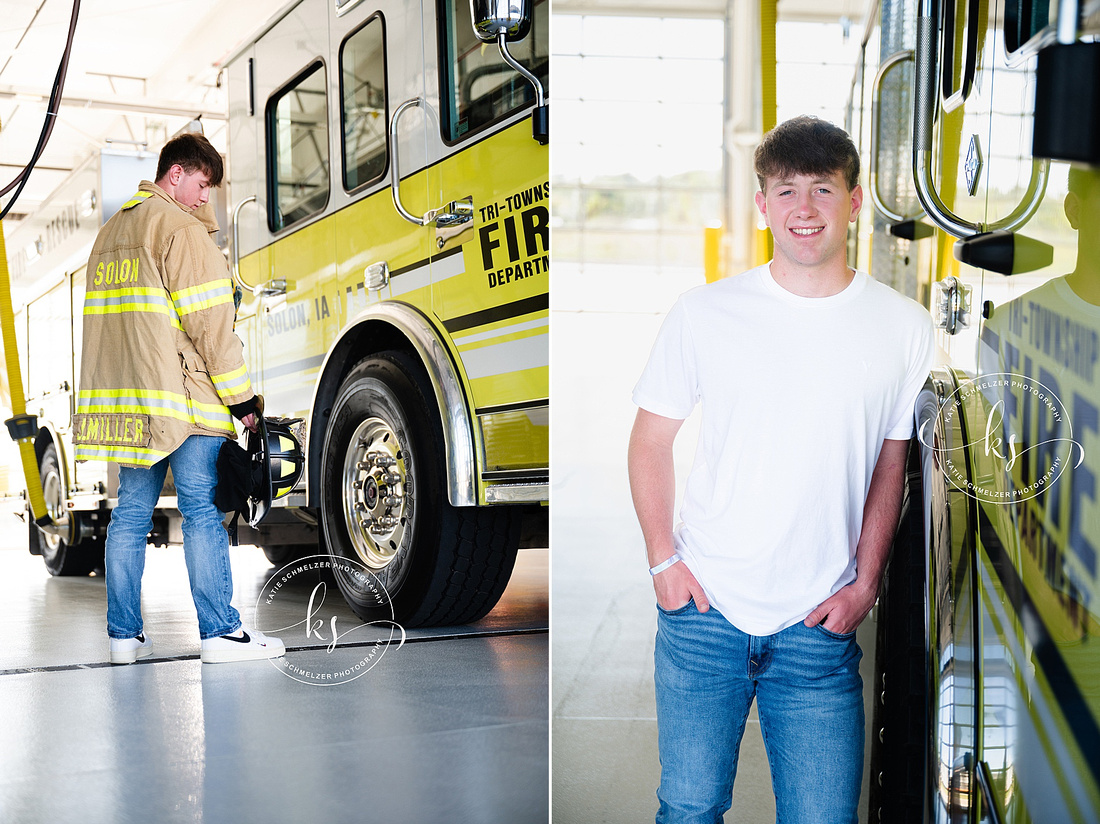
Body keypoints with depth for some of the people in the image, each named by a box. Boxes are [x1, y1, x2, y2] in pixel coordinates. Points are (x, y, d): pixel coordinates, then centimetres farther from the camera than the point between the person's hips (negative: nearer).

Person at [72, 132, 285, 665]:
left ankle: (124, 633, 12)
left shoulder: (109, 233, 22)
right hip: (182, 398, -8)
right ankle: (220, 632, -6)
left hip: (126, 399, 8)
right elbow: (209, 321, -13)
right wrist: (241, 396, -10)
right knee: (203, 511, -7)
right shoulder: (182, 228, -7)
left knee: (131, 512, 9)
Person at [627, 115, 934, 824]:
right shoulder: (704, 314, -2)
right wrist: (664, 559, -2)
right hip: (702, 606, 0)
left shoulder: (904, 327, 0)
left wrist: (865, 585, 0)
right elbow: (651, 441, 6)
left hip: (820, 624, 0)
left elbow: (892, 465, 7)